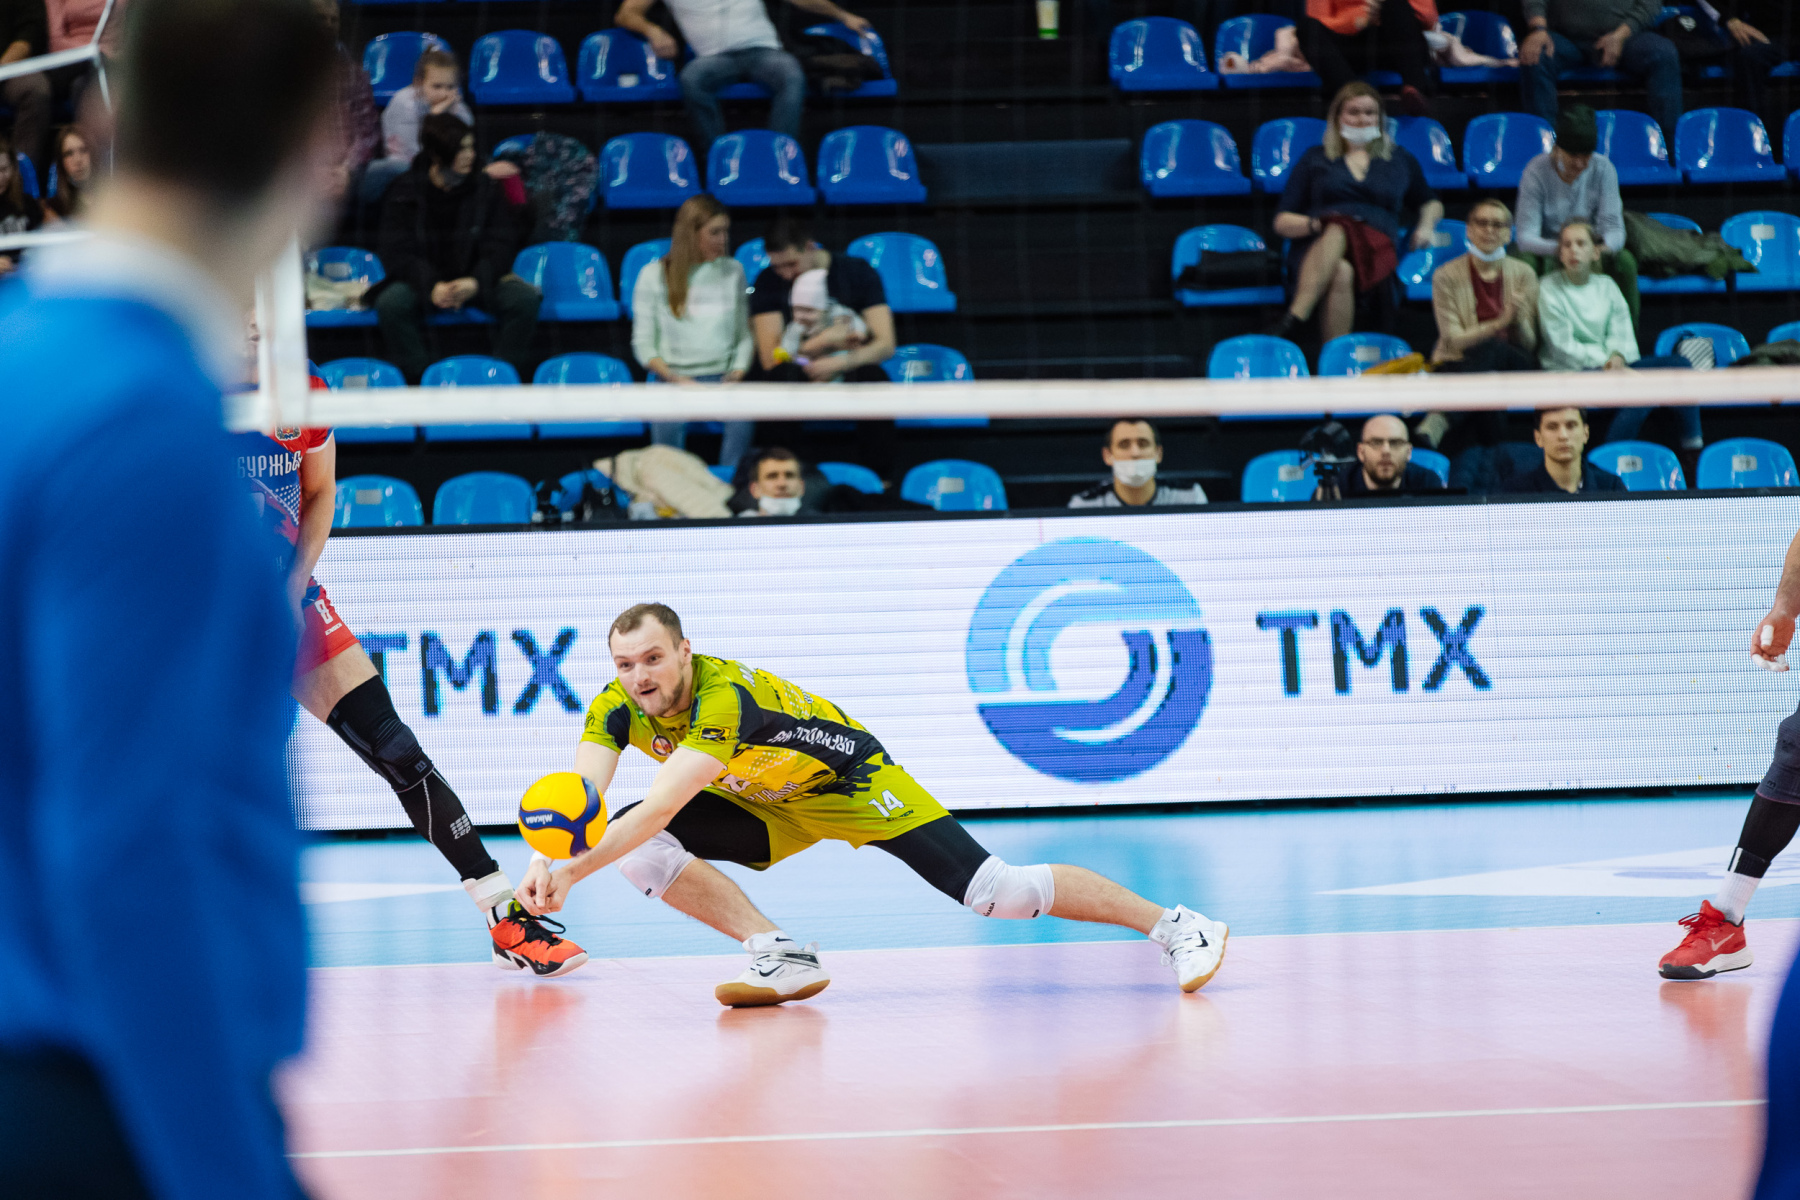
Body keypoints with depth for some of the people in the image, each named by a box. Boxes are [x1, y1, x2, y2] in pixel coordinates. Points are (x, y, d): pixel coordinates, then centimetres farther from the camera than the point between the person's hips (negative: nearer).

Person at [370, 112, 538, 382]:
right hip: (424, 281, -1)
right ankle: (415, 378, -19)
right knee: (390, 303, -33)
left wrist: (476, 282, -24)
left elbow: (498, 248, -3)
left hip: (478, 279, 1)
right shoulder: (405, 191, -4)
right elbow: (397, 252, -10)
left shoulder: (485, 188, 0)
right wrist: (432, 287, -28)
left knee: (524, 299, -26)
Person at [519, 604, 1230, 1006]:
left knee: (997, 893, -16)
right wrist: (546, 860, -50)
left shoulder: (723, 696, -38)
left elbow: (659, 807, -48)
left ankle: (1174, 926, 1)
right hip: (767, 810, 7)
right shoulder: (617, 709, -17)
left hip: (850, 781, -7)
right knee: (637, 848, -17)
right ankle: (782, 958, -10)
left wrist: (574, 869, -58)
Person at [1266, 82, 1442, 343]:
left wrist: (1426, 226, 18)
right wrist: (1317, 224, -4)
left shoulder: (1400, 159, 28)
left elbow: (1430, 202, 43)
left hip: (1377, 248, 0)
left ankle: (1293, 320, -57)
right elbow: (1282, 222, 19)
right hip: (1319, 247, 0)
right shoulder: (1316, 160, 24)